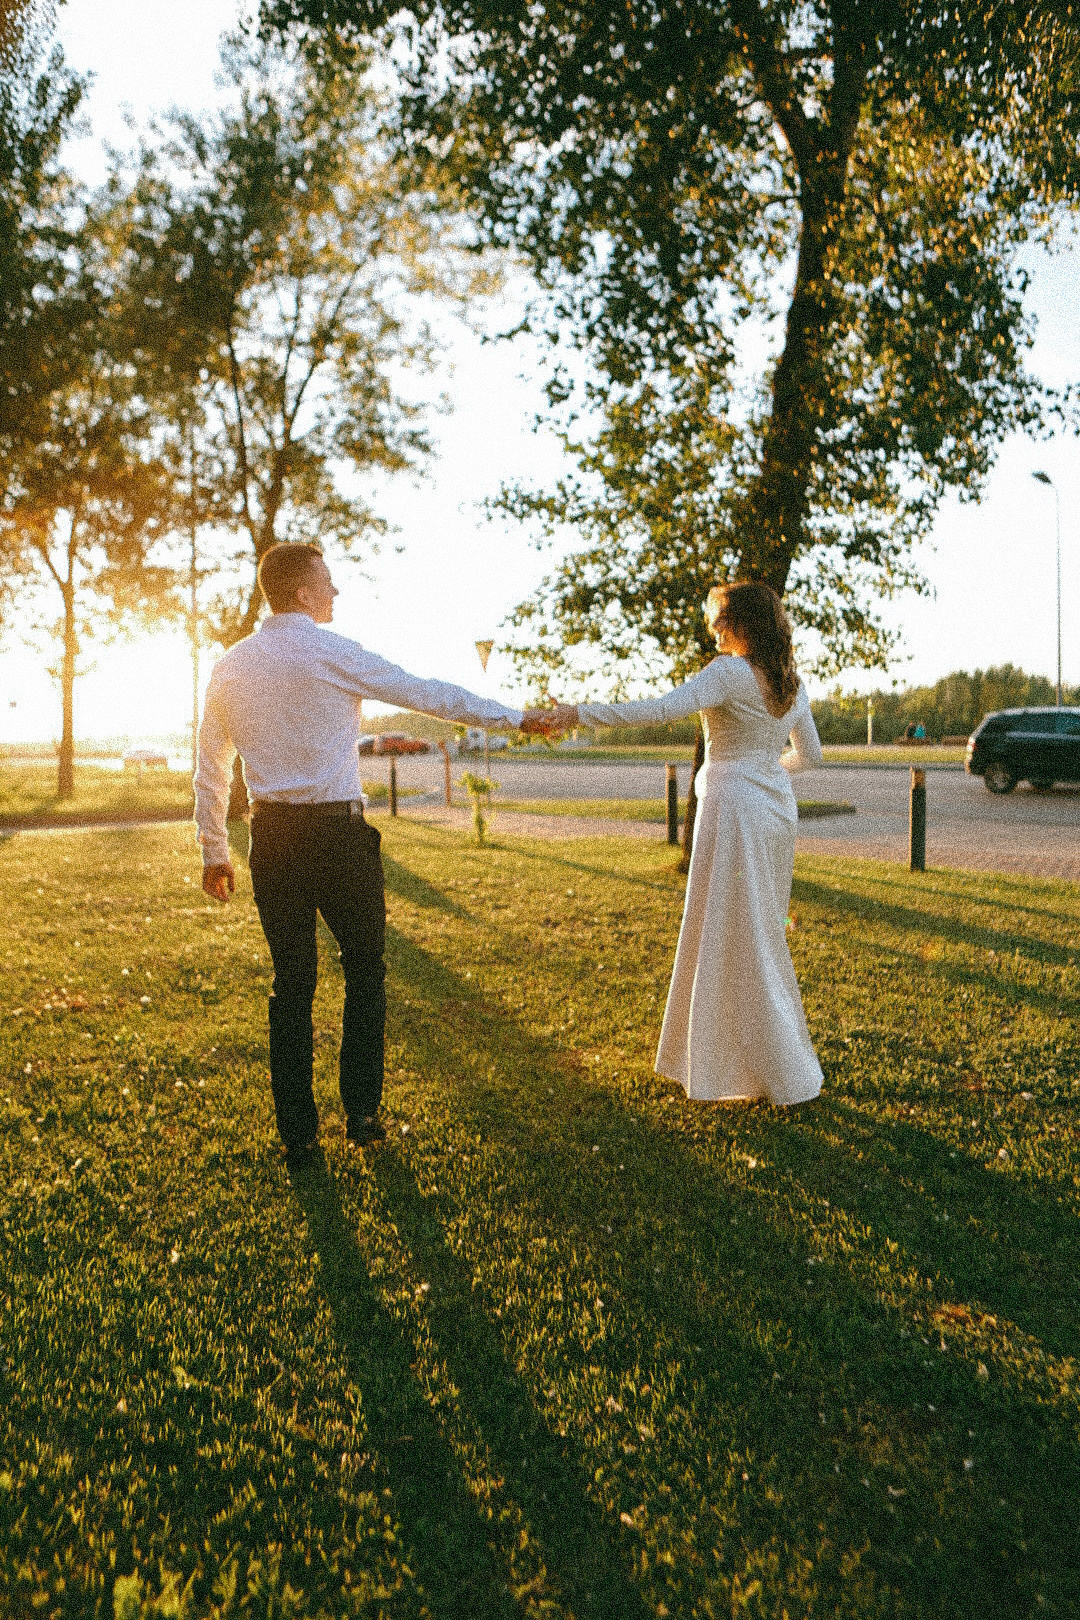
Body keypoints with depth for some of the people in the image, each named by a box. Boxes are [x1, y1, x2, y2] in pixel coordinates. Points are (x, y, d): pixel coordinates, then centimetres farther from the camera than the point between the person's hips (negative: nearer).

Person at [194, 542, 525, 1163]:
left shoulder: (231, 666, 9)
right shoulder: (333, 654, -7)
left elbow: (210, 768, 12)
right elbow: (428, 693, -4)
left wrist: (215, 851, 19)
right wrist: (515, 716, 4)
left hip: (272, 836, 5)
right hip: (338, 832, -4)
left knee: (291, 980, 10)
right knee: (364, 969, 13)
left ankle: (298, 1132, 16)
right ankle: (362, 1112, 16)